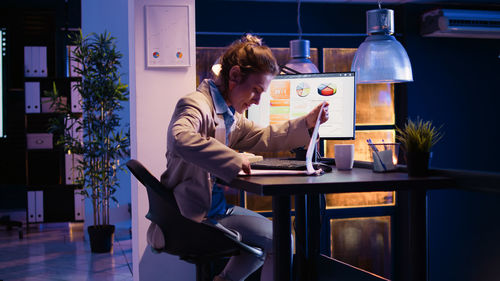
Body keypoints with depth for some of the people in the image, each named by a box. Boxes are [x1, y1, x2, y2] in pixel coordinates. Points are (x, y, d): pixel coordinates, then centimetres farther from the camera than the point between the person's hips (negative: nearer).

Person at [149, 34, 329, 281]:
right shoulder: (196, 105, -19)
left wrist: (307, 122, 12)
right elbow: (181, 140, -41)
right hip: (193, 218, -10)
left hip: (215, 207, 10)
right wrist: (234, 159, -37)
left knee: (268, 232, 23)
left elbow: (261, 138, 23)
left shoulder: (229, 113, 11)